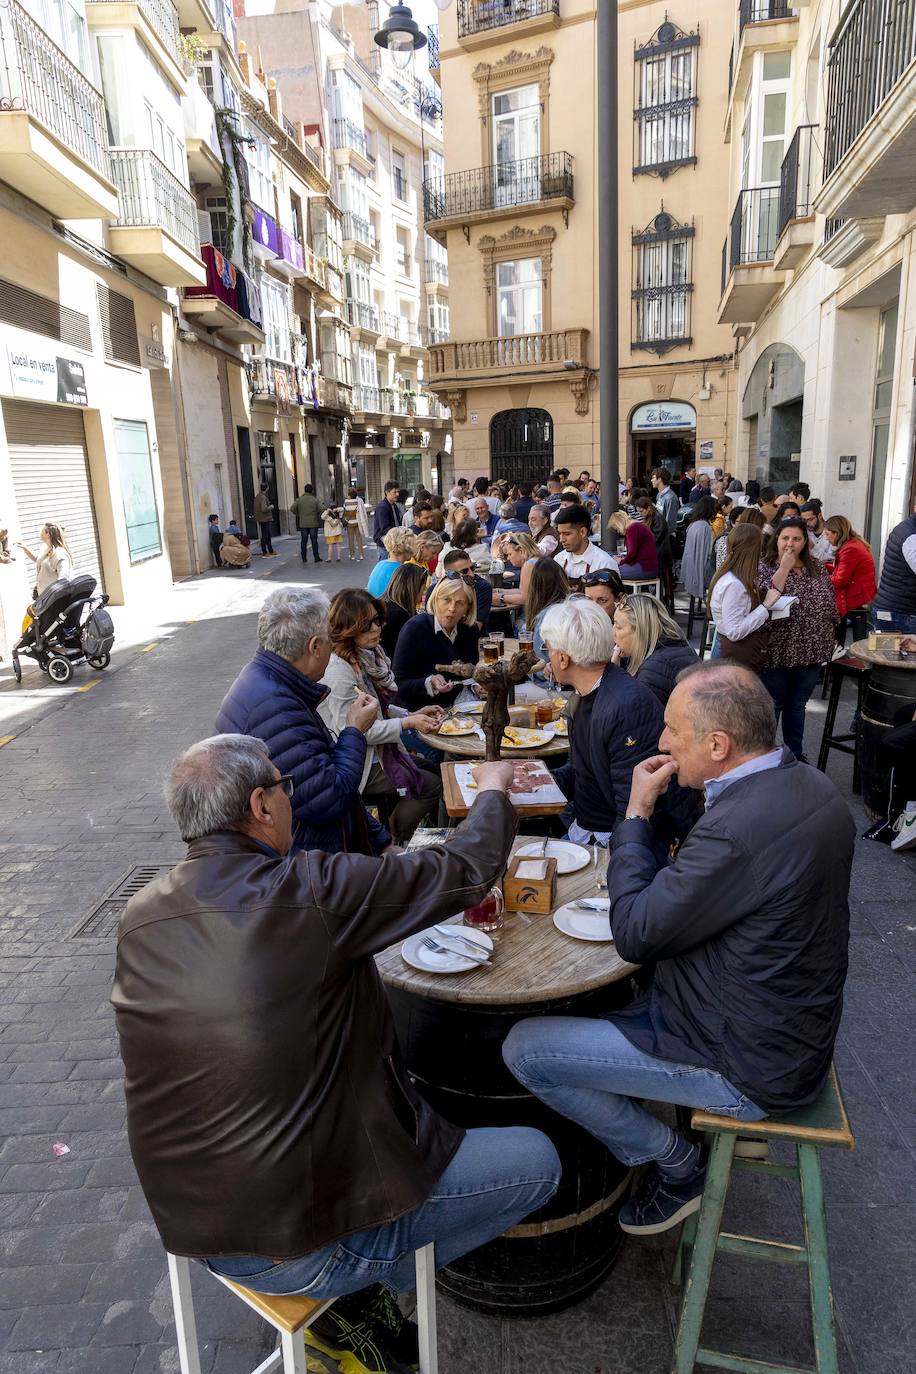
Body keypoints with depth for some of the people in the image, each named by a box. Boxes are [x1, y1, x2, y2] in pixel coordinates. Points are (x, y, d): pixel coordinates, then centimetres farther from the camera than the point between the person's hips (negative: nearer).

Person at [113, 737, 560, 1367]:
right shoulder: (310, 892, -26)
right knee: (535, 1159, 4)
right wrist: (492, 789, 5)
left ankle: (351, 1284, 20)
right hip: (300, 1245, -7)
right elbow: (463, 870, -14)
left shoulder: (139, 920, -6)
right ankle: (353, 1298, 11)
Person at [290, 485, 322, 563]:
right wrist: (319, 519, 9)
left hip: (303, 524, 2)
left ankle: (304, 558, 10)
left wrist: (298, 515, 10)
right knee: (314, 541, 4)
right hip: (313, 524, -2)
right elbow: (320, 511, -9)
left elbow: (292, 509, -4)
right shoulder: (315, 500, -6)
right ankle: (316, 558, 5)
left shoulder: (299, 500, -1)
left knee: (303, 542, 8)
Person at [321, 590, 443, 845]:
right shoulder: (339, 671, -22)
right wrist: (407, 723, -22)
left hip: (380, 751, 10)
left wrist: (416, 714, 0)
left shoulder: (370, 656, 7)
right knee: (431, 786, -10)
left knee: (436, 772, 10)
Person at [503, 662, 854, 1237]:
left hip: (749, 1065, -9)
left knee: (525, 1048, -5)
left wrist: (637, 815, -13)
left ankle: (677, 1165, 11)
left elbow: (634, 934, -21)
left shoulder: (738, 827, -34)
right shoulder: (810, 785, -3)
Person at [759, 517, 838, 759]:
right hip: (778, 651, -4)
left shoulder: (817, 568, 5)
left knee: (797, 705, 18)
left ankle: (795, 754, 33)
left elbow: (831, 603, 13)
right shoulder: (764, 569, -9)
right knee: (772, 706, 7)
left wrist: (829, 637, 13)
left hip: (812, 651, 5)